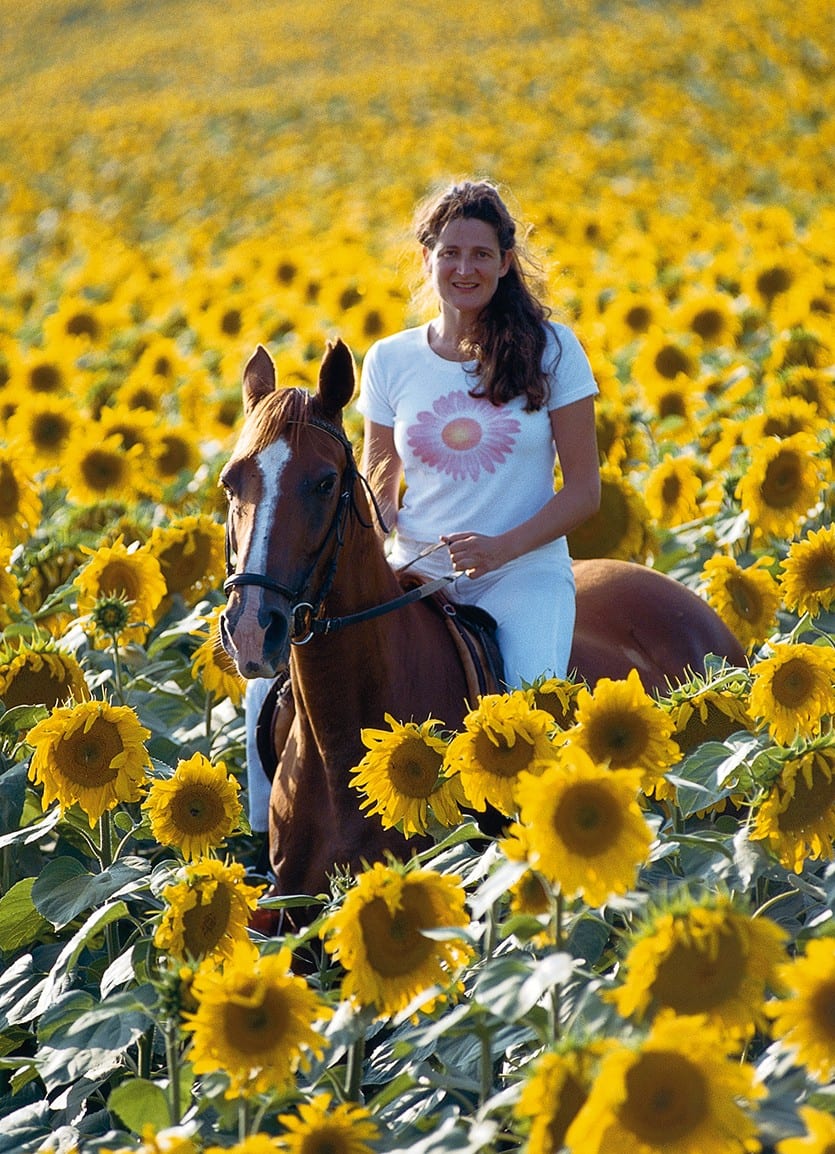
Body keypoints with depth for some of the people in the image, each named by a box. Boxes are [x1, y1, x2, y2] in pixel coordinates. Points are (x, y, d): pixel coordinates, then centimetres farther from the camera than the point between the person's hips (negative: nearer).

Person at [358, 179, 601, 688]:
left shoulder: (553, 350, 0)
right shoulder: (389, 361, 7)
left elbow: (584, 490, 0)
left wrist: (502, 548, -15)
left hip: (525, 573, -2)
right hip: (417, 572, 3)